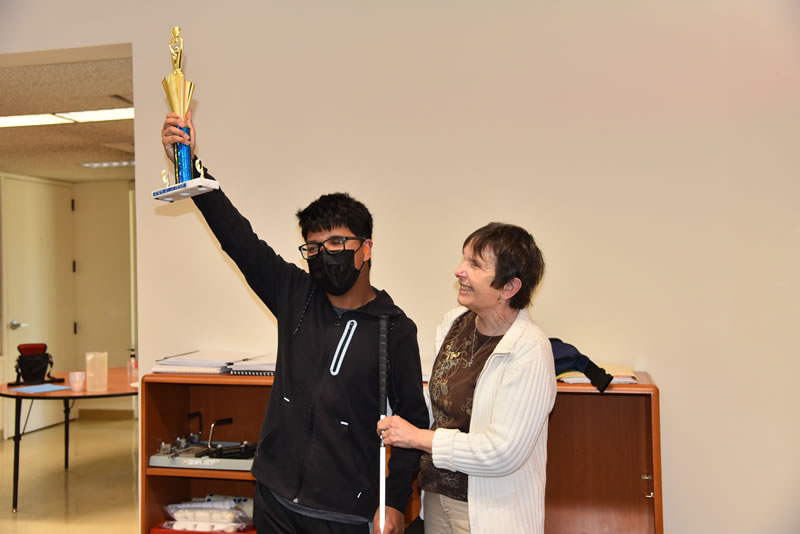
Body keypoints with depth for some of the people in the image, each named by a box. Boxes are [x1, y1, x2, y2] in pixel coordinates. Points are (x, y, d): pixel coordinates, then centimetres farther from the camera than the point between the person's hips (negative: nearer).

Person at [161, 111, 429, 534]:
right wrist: (190, 164, -15)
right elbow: (236, 236, -7)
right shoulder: (295, 297, 0)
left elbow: (411, 419, -5)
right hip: (277, 500, 3)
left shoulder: (396, 329, -8)